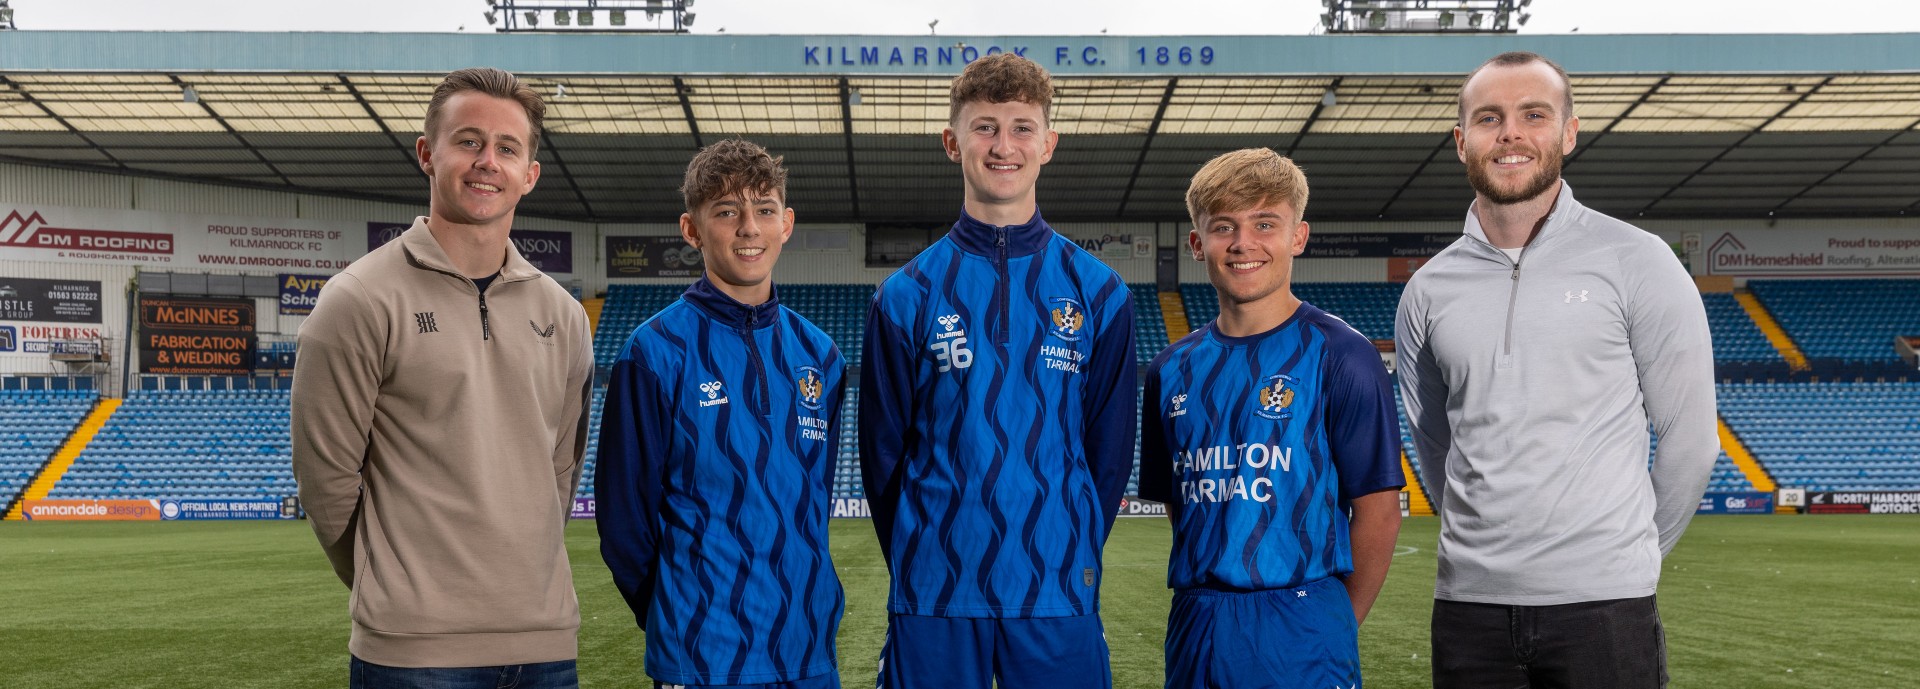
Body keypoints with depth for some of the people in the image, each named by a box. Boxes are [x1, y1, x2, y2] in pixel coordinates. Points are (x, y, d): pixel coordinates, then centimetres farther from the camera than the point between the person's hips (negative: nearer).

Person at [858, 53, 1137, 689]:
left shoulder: (1099, 294, 4)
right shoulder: (906, 296, 2)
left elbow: (1110, 450, 7)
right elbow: (882, 452, 5)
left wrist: (1071, 558, 5)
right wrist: (921, 566, 4)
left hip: (1059, 594, 1)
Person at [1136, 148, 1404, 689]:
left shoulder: (1341, 357, -6)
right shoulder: (1172, 371, 8)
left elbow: (1378, 510, -6)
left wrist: (1332, 624, -1)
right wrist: (1207, 594, 5)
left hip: (1302, 628, -4)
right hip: (1195, 623, 4)